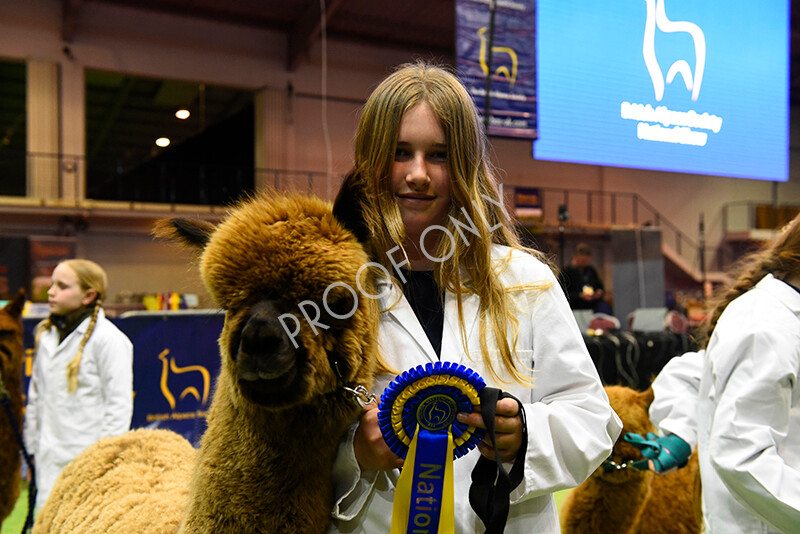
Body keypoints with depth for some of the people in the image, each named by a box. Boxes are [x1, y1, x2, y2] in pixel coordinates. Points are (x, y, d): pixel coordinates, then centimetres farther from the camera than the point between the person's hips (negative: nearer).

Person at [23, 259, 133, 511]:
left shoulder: (108, 338, -11)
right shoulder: (46, 334, 11)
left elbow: (118, 405, -11)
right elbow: (36, 394, 19)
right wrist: (33, 446, 16)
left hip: (87, 461, -7)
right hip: (50, 459, 7)